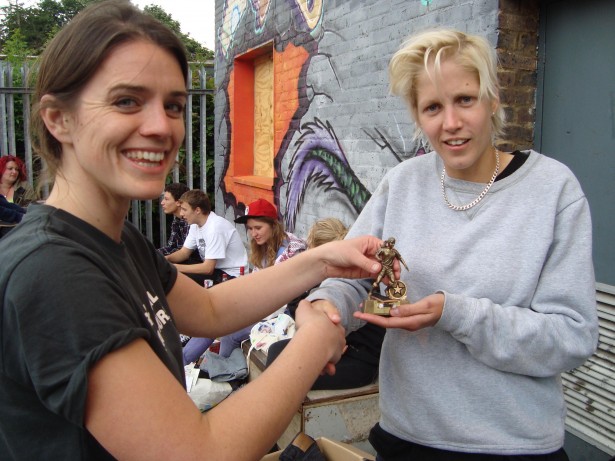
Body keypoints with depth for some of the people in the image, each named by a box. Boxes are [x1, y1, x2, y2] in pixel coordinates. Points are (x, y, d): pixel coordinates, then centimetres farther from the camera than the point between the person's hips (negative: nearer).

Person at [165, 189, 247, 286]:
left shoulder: (215, 227, -24)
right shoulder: (196, 224, 3)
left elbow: (208, 268, -26)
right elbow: (184, 252, 10)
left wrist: (174, 267, -23)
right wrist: (166, 259, -11)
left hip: (231, 275, -9)